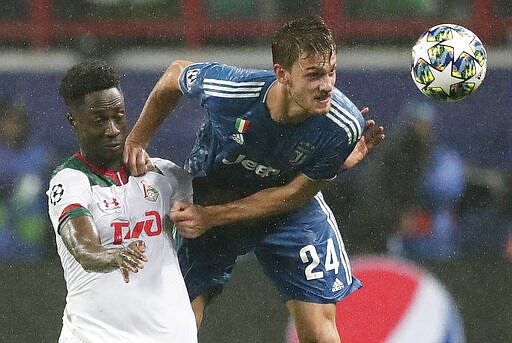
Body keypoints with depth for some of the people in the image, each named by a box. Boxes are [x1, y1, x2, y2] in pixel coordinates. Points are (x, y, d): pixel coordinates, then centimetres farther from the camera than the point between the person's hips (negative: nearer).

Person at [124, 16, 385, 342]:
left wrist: (210, 217, -24)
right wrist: (136, 143, -7)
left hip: (290, 212, 0)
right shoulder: (226, 87, -32)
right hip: (207, 192, 0)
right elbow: (175, 75, -8)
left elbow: (295, 194, -20)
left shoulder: (345, 126, -31)